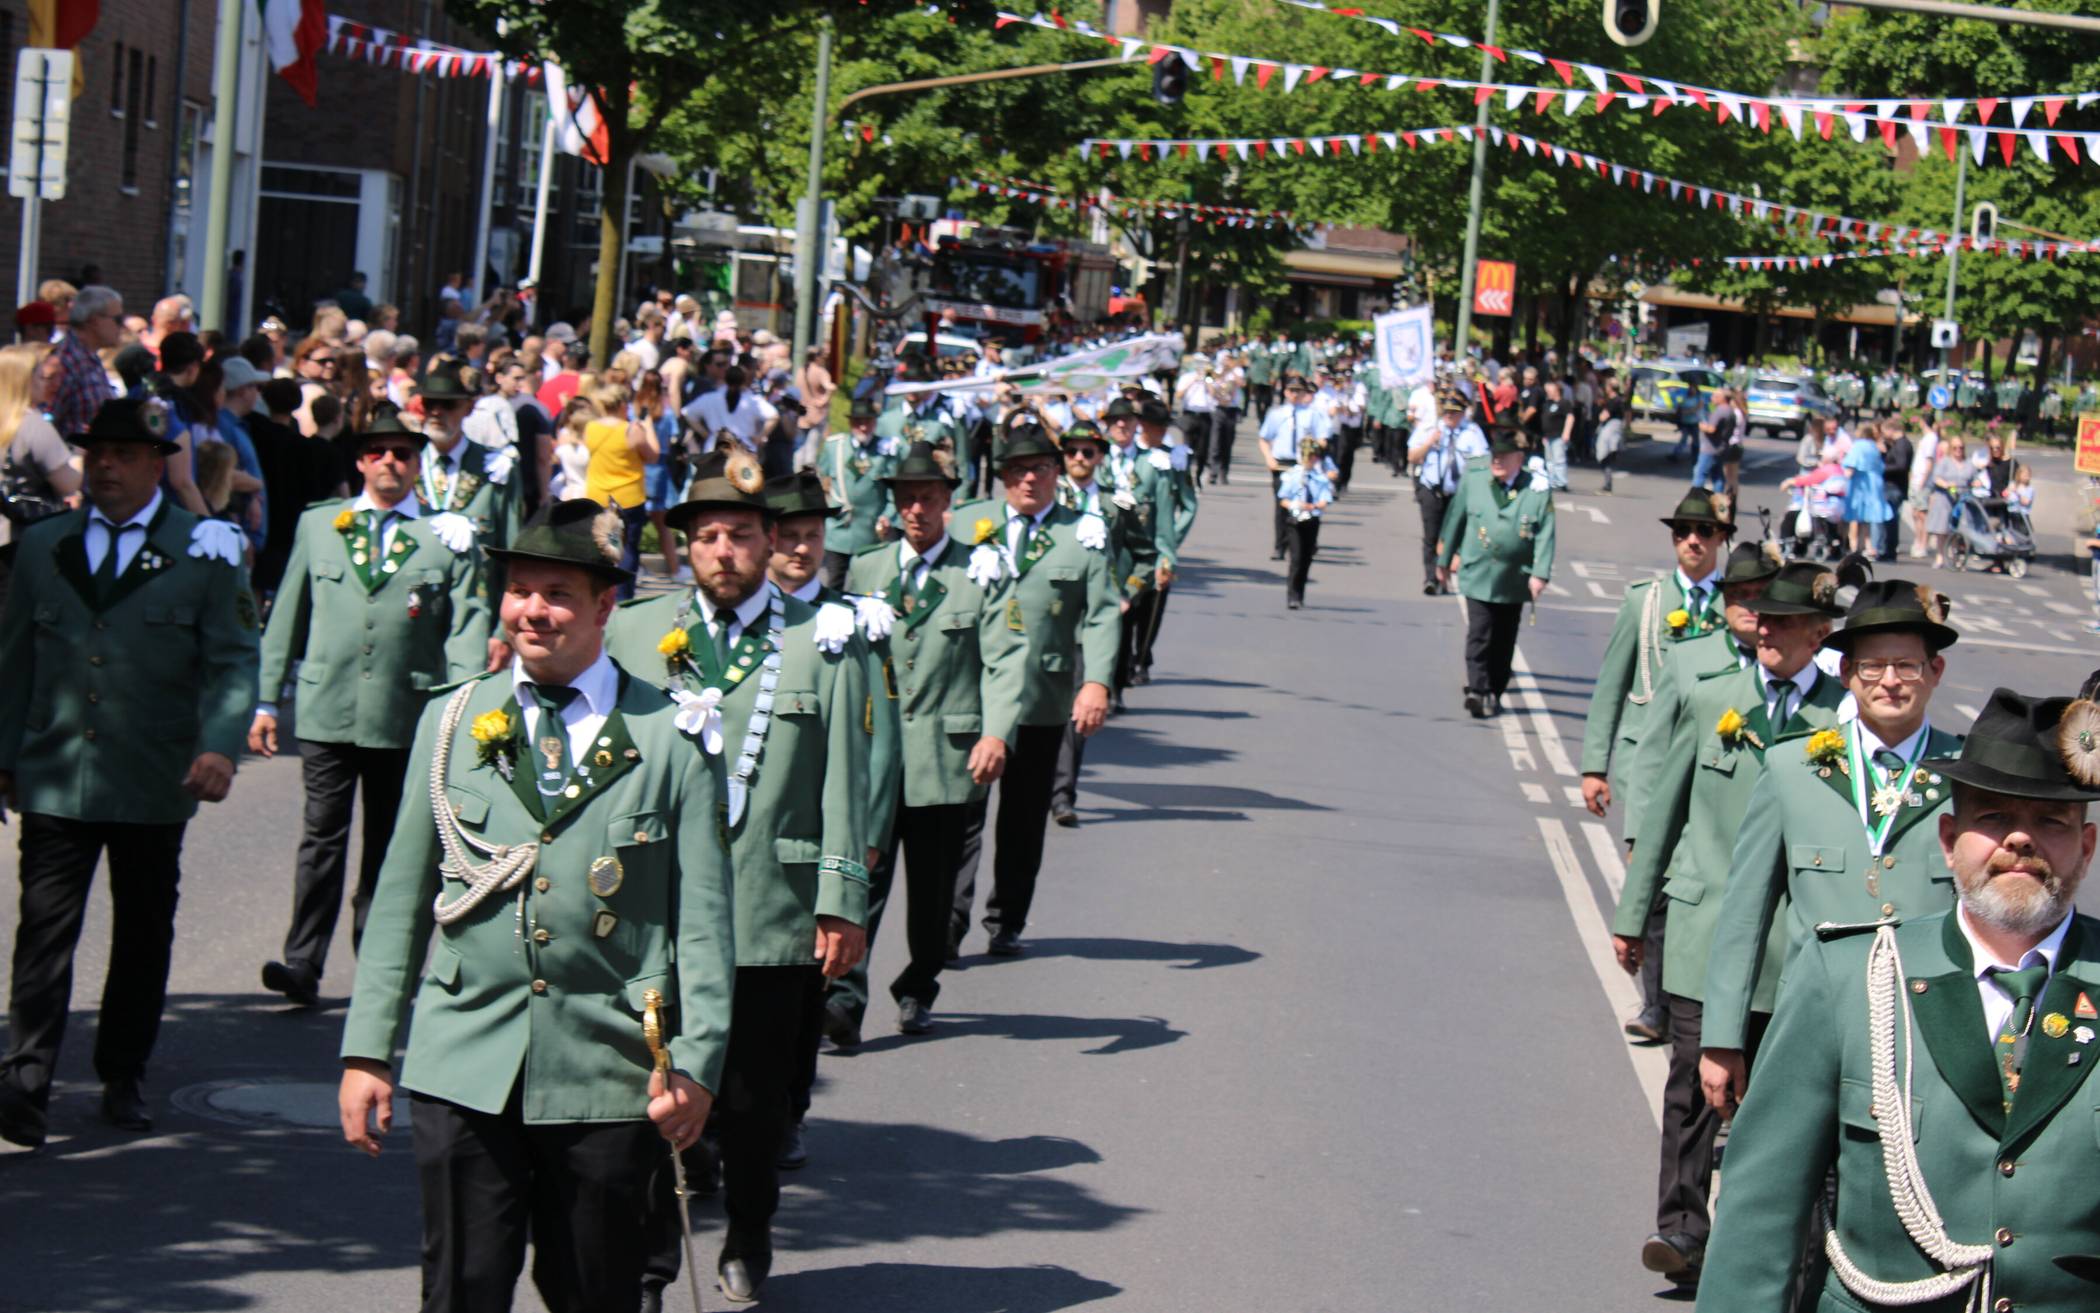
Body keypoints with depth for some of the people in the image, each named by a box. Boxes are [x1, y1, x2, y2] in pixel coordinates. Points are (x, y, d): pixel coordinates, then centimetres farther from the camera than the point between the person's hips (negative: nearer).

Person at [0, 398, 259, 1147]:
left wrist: (221, 746, -17)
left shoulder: (203, 552, 1)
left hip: (153, 783, -1)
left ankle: (123, 1079, 23)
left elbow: (233, 661, -2)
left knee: (144, 936, 10)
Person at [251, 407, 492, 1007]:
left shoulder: (448, 537, 5)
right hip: (327, 710, 1)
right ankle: (303, 962, -7)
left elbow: (467, 629, 0)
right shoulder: (317, 526, 12)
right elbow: (287, 617, 14)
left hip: (408, 716, 0)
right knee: (323, 839, -5)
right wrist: (268, 699, 10)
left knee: (390, 845, 7)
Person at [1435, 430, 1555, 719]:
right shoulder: (1472, 479, -2)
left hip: (1514, 582, 1)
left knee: (1504, 641, 12)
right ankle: (1478, 691, -15)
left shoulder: (1537, 490, -6)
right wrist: (1443, 561, 13)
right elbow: (1455, 520, 8)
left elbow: (1545, 534, -7)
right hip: (1478, 576, -1)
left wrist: (1540, 574, -17)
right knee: (1479, 636, -12)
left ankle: (1494, 693, 23)